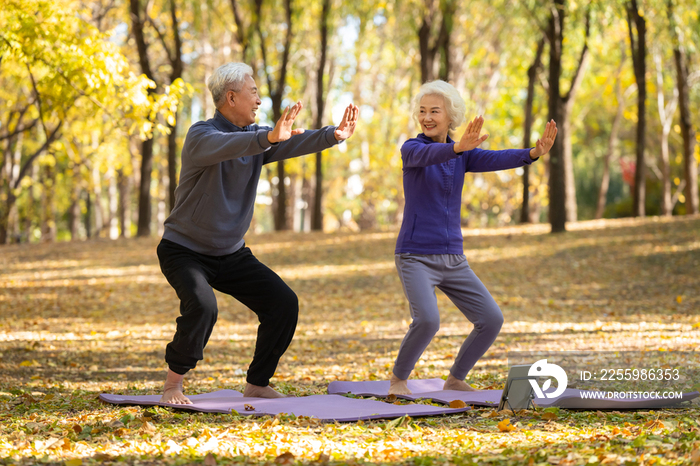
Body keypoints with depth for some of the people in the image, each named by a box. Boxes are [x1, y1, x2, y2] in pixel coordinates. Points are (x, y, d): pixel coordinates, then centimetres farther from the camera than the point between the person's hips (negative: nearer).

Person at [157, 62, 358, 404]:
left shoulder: (257, 138, 3)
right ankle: (173, 384, -12)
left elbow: (296, 143, -11)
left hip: (232, 253, 7)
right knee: (202, 307, -31)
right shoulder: (201, 136, -19)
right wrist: (269, 138, -57)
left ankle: (256, 384, 8)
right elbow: (226, 145, -42)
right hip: (185, 250, -7)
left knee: (284, 304, -4)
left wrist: (334, 135, -28)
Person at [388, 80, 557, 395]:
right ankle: (398, 379, -3)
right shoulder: (411, 149, -7)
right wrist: (459, 146, -52)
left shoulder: (463, 155, 7)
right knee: (427, 320, -27)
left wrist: (535, 152, -30)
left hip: (453, 259, 6)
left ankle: (455, 380, 17)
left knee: (491, 320, -2)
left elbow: (496, 159, -11)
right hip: (415, 256, -5)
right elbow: (428, 155, -31)